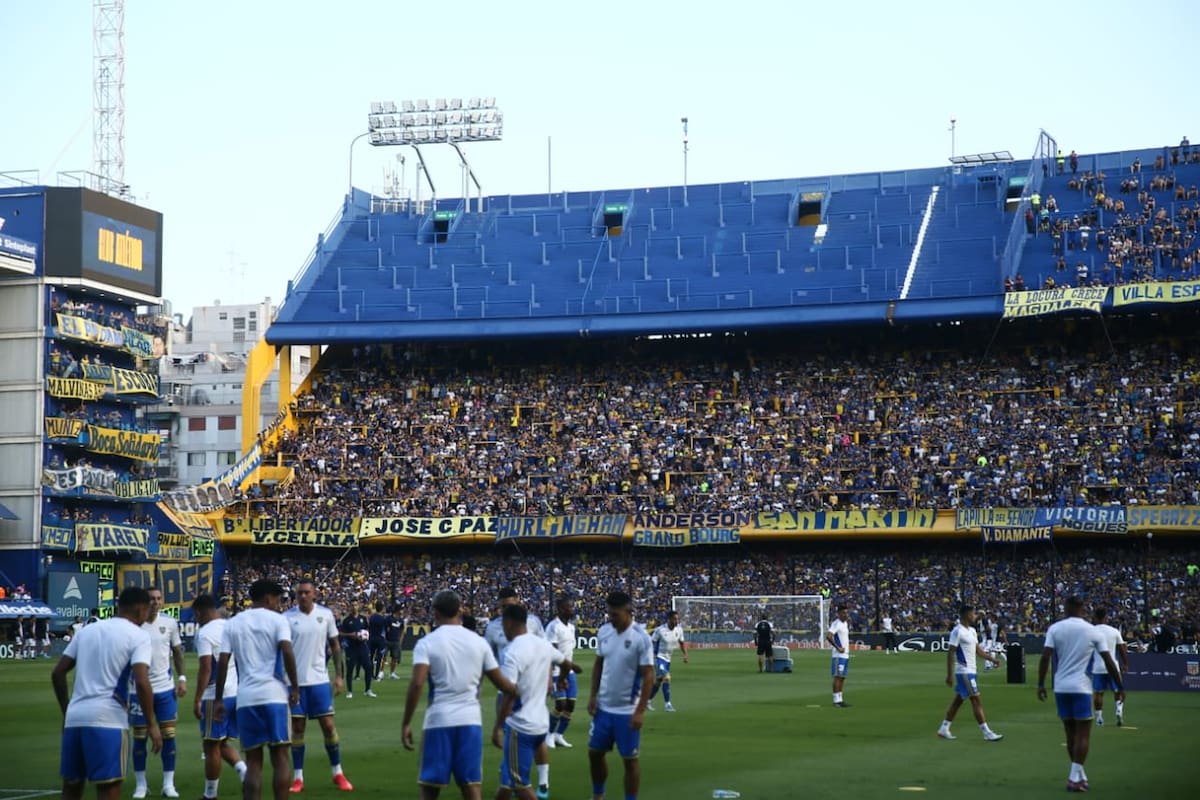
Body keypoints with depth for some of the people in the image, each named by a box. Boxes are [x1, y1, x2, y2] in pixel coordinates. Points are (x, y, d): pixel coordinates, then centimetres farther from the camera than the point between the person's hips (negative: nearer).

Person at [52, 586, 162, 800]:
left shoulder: (87, 630, 17)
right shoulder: (138, 635, -2)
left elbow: (58, 673, 17)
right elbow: (141, 683, -14)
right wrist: (152, 724, -7)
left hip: (74, 718, 6)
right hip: (107, 720, -6)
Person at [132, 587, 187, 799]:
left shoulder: (170, 623, -1)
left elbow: (177, 651, 10)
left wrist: (182, 677, 0)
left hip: (166, 688, 2)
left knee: (168, 735, 2)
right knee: (139, 737, 6)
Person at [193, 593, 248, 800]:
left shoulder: (205, 633, -11)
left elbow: (206, 669, -17)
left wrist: (197, 700, -14)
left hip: (215, 697, -7)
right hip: (237, 693, 7)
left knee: (211, 746, 4)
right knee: (222, 743, 18)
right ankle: (246, 773, -3)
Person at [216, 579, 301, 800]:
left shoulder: (233, 624, 12)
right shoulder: (277, 620, 2)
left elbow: (223, 662, 5)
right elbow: (287, 652, -12)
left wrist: (218, 699, 8)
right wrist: (295, 687, -4)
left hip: (246, 698, 3)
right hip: (274, 694, -3)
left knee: (253, 762, 6)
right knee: (279, 758, 3)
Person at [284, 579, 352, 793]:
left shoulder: (326, 615, 0)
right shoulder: (287, 618, -5)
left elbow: (335, 646, 8)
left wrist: (340, 675, 3)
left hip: (320, 680, 1)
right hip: (295, 681, -1)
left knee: (328, 726, 2)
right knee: (297, 728, 3)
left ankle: (338, 774, 13)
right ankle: (298, 778, 10)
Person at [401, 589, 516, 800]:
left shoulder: (427, 643, -4)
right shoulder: (478, 642, 7)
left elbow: (417, 684, -15)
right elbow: (501, 682, 12)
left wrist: (406, 723, -10)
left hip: (438, 721, -2)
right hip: (470, 721, 3)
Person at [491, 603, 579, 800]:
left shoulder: (513, 652, -19)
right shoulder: (543, 645, 6)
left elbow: (510, 695, -24)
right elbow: (567, 664, 26)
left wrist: (497, 727, -18)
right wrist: (561, 679, 49)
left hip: (520, 726, -8)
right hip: (541, 723, 8)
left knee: (519, 782, -1)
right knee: (508, 774, 20)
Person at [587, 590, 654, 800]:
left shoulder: (641, 638, -16)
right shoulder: (604, 631, -1)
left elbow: (648, 676, -15)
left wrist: (640, 711, -18)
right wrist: (593, 695, 3)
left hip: (627, 711, -5)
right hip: (604, 707, 5)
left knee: (629, 759, 3)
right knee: (595, 752, 14)